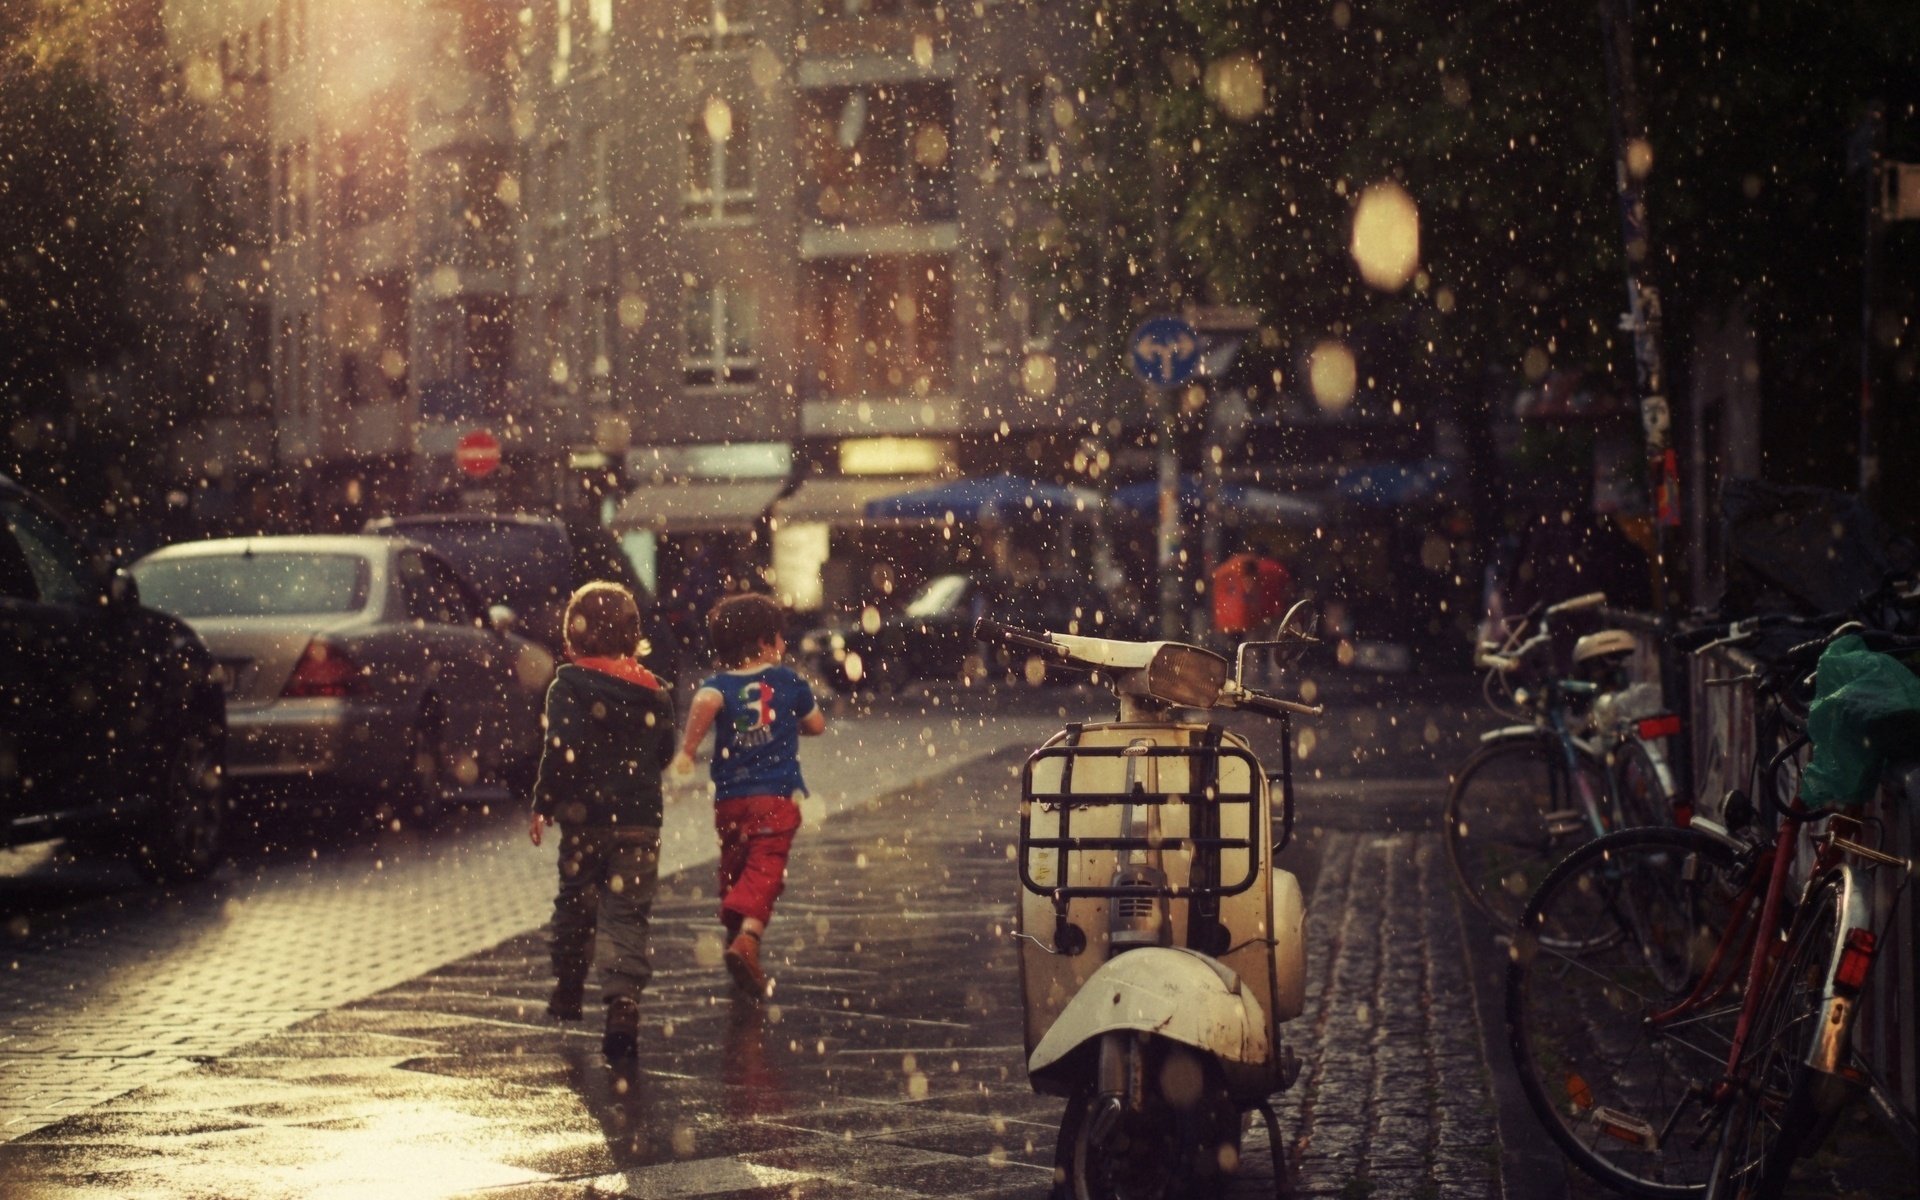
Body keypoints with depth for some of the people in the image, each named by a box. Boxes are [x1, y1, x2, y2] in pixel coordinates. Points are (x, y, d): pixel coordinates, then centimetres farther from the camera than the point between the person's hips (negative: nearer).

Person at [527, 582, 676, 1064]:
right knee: (629, 916, -2)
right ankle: (624, 1000, -20)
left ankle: (568, 992, 33)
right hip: (640, 821, 2)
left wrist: (542, 805, -7)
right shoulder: (654, 693, 5)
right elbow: (664, 753, 13)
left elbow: (560, 752, -15)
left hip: (585, 819, -2)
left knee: (575, 904, 18)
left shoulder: (569, 686, -8)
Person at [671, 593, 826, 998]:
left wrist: (687, 750, -18)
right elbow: (816, 725, 16)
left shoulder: (720, 684, 0)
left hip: (730, 800, 2)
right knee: (765, 871, -11)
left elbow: (705, 702, -25)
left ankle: (735, 934, 30)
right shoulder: (789, 681, 3)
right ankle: (748, 936, -34)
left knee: (734, 872, 20)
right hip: (778, 797, -2)